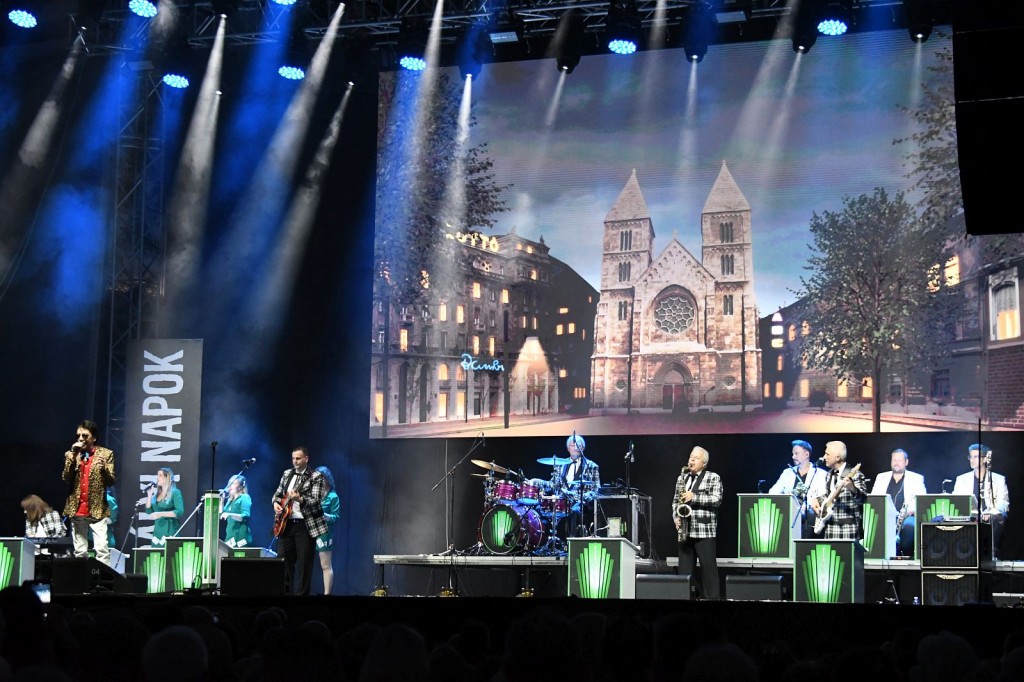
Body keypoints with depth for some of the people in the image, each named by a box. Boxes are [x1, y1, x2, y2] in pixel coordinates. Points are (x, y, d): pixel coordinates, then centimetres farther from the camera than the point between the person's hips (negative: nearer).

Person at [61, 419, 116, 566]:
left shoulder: (106, 454, 2)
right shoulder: (71, 454, 10)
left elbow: (111, 481, -1)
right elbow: (66, 479, -2)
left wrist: (104, 469, -22)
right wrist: (73, 456, -11)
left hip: (98, 510, -3)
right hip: (77, 510, 3)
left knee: (102, 548, -13)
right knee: (79, 552, 5)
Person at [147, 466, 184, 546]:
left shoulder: (175, 492, -5)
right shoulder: (157, 493, 15)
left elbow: (180, 512, -15)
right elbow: (149, 511, 14)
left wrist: (161, 514, -21)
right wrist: (150, 495, 5)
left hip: (170, 531, -6)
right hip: (157, 530, 6)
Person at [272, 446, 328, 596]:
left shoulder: (316, 476, -5)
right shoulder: (287, 473, 13)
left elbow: (315, 501, -15)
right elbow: (277, 493, 20)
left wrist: (299, 498, -32)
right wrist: (276, 503, -2)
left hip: (305, 525, -6)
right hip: (287, 523, 6)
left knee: (304, 563, -4)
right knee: (285, 560, 7)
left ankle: (302, 593, 0)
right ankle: (285, 592, 15)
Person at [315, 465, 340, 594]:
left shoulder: (333, 496, -1)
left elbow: (335, 517, -7)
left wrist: (324, 515, -23)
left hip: (324, 532, -5)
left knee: (326, 566, -4)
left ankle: (327, 593, -5)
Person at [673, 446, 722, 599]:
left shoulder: (713, 478, 1)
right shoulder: (682, 477, 15)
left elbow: (717, 500, -11)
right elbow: (675, 500, 18)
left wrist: (694, 497, -18)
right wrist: (676, 517, 0)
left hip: (705, 531, -4)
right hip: (685, 531, 5)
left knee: (708, 568, -3)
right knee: (684, 569, 6)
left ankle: (711, 597, 2)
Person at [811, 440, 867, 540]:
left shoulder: (854, 475, -9)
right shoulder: (829, 475, 14)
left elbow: (862, 499, -20)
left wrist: (852, 488, -39)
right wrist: (817, 500, 8)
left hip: (848, 527, -7)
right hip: (830, 526, 7)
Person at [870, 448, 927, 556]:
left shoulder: (916, 478, 13)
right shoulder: (881, 477, 22)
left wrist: (911, 509, -18)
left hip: (906, 518, -2)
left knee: (909, 525, -37)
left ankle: (907, 555, -25)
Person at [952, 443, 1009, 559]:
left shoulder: (999, 479, 11)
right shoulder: (962, 479, 17)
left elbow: (1003, 503, 1)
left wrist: (990, 513, -21)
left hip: (991, 518, -1)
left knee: (999, 518, -36)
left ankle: (994, 553, -26)